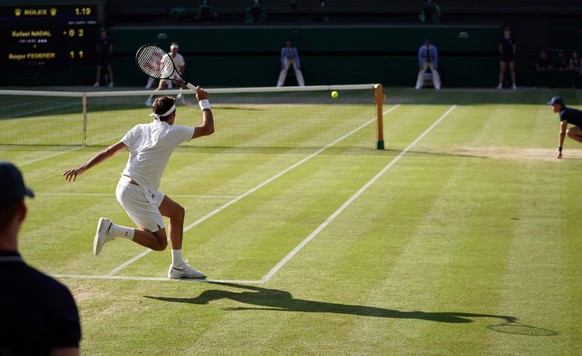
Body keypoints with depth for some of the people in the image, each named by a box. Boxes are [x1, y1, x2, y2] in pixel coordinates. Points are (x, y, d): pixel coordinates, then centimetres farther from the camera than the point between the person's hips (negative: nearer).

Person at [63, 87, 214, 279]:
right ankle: (112, 229, -14)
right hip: (136, 192, -9)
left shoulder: (140, 129, 8)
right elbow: (208, 129, 1)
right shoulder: (172, 132, -9)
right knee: (159, 243, -3)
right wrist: (204, 102, 13)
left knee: (177, 211, 19)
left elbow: (110, 150, 2)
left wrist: (82, 168, 3)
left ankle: (178, 266, 24)